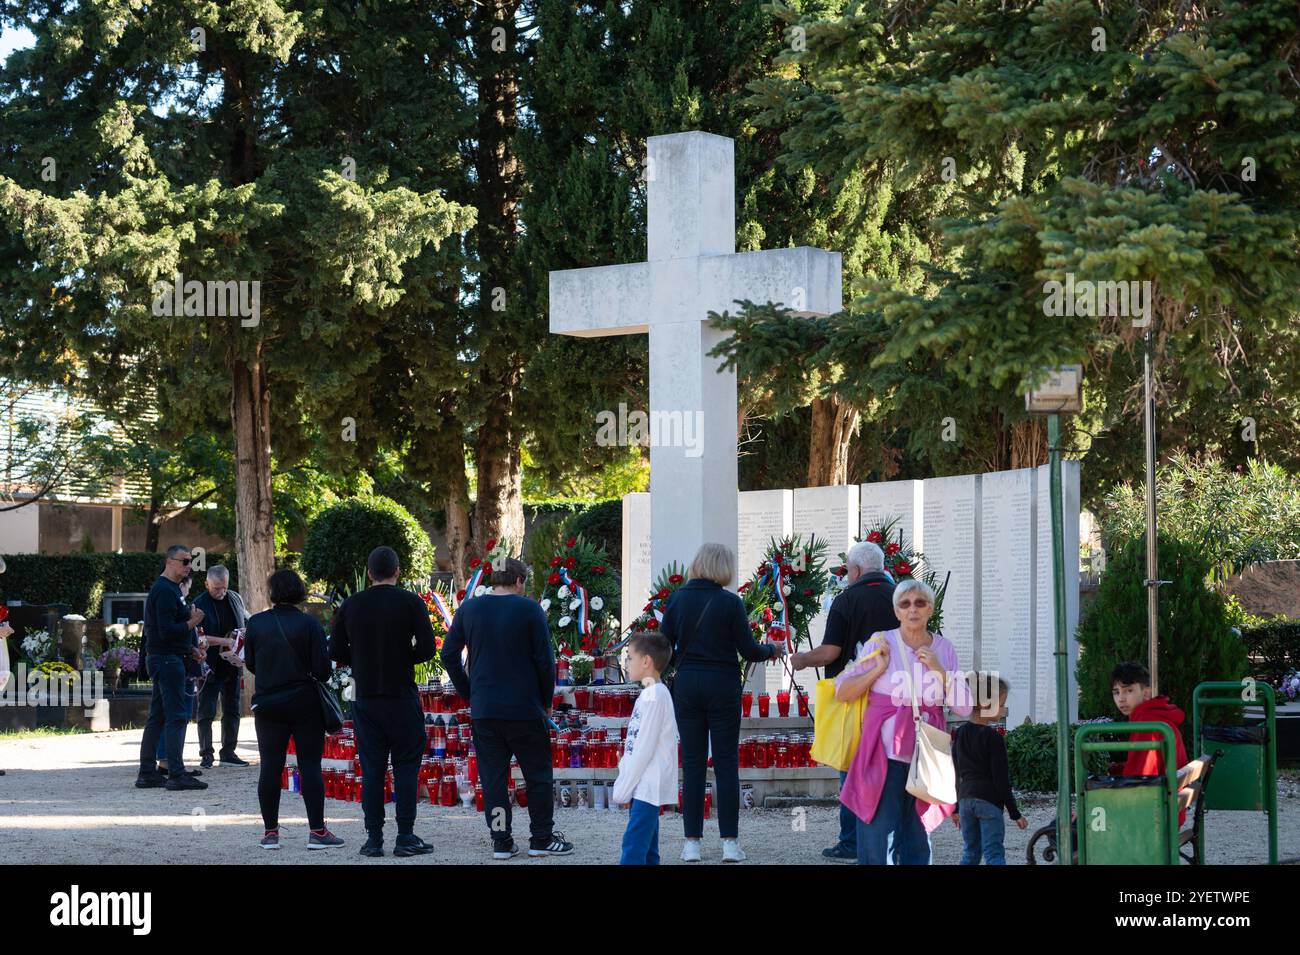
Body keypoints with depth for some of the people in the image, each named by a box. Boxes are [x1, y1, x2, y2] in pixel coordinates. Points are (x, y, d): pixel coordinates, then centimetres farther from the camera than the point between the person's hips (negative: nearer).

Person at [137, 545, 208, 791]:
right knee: (176, 717, -11)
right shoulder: (166, 591, -15)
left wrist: (189, 649, 17)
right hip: (167, 660, -11)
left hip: (160, 659, 11)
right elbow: (167, 632, -23)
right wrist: (192, 623, -12)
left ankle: (147, 773, 14)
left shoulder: (169, 589, 19)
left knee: (157, 717, 11)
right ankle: (176, 775, -13)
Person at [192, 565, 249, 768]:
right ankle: (206, 754, 4)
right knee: (206, 712, -1)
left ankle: (228, 752, 18)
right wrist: (223, 641, -24)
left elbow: (247, 622, 19)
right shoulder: (199, 604, -10)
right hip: (210, 667, -6)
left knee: (232, 711, 10)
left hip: (232, 666, 6)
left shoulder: (235, 599, 7)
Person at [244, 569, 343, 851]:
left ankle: (270, 832, 9)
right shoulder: (309, 624, -10)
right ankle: (317, 831, 1)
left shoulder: (256, 623, -2)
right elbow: (322, 668, -12)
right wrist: (318, 676, 11)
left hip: (268, 705, 2)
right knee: (310, 767, 1)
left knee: (270, 767, 7)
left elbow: (250, 664, 8)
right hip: (305, 703, -2)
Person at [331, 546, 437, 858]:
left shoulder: (351, 605, 3)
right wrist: (403, 658, 9)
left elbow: (336, 653, 3)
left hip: (365, 699, 3)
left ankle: (374, 838, 4)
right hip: (402, 697, -3)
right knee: (406, 765, 3)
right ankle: (405, 837, -1)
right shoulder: (410, 603, -5)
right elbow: (427, 649, -9)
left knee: (371, 768, 7)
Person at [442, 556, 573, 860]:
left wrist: (469, 695, 14)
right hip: (525, 709, -3)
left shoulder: (469, 609, 4)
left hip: (483, 708, 3)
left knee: (492, 776, 7)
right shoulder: (529, 609, -6)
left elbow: (449, 655, 7)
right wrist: (546, 701, 5)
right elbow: (545, 659, -7)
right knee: (538, 775, 9)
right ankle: (542, 839, 12)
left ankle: (501, 842, 6)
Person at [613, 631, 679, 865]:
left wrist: (623, 789, -13)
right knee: (647, 851, 11)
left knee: (633, 848, -15)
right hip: (644, 787, 10)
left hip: (647, 788, -10)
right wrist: (624, 786, 14)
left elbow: (644, 749, -18)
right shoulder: (651, 693, 15)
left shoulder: (654, 696, -15)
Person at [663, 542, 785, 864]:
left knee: (692, 764, 6)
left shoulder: (677, 599, 0)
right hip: (723, 685, -2)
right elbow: (748, 650, -6)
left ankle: (692, 842, 4)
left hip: (687, 684, 2)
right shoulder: (730, 602, -8)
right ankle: (730, 842, 3)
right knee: (726, 763, 4)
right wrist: (772, 650, 14)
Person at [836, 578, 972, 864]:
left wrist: (939, 670, -5)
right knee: (880, 843, -7)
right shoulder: (881, 644, 0)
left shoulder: (943, 649, 9)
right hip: (885, 757, -3)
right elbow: (841, 692, 0)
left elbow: (964, 708, 6)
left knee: (919, 845, 6)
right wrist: (879, 668, -10)